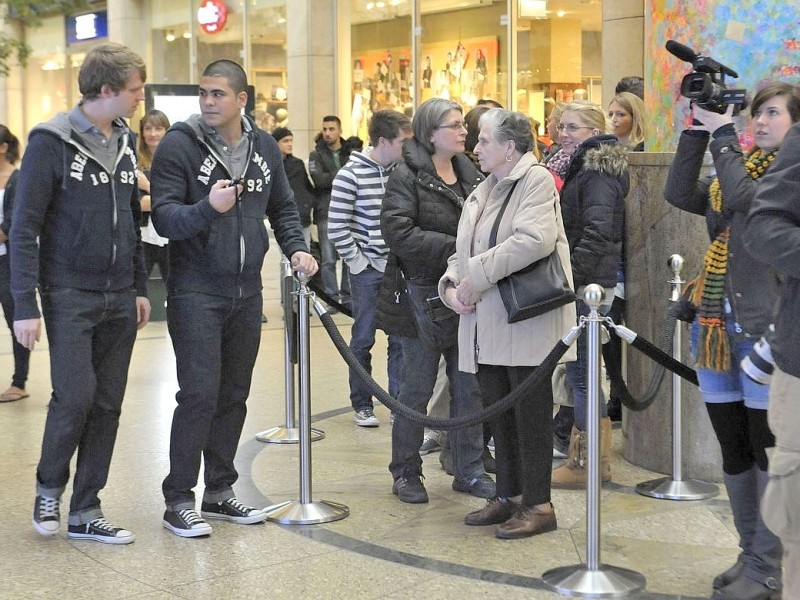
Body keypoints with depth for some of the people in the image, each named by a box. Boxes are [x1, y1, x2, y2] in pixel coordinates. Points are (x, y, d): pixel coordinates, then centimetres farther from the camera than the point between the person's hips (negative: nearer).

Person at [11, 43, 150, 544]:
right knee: (75, 395, -10)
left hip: (119, 300, 6)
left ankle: (86, 512, 16)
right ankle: (49, 489, 17)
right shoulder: (52, 142, -10)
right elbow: (25, 228, -10)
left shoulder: (125, 142, 9)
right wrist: (25, 306, -14)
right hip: (70, 296, -6)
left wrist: (140, 287, 14)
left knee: (107, 405, 6)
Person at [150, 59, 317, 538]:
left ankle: (220, 490, 23)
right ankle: (179, 499, 3)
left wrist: (296, 248, 3)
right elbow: (164, 217, -15)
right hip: (196, 292, -6)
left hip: (247, 292, 6)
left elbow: (283, 207, 19)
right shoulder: (179, 145, -9)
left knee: (234, 396, 11)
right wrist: (207, 208, -33)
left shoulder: (265, 147, 8)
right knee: (199, 394, -9)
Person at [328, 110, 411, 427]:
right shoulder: (351, 175, -11)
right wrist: (357, 262, -8)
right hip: (367, 270, -4)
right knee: (363, 339, 6)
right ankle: (362, 405, 19)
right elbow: (336, 227, -10)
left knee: (401, 338, 7)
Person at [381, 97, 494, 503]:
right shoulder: (407, 177, -8)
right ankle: (406, 472, 17)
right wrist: (455, 249, -21)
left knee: (469, 387, 10)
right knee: (416, 389, 5)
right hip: (426, 295, -6)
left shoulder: (471, 175, 11)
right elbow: (398, 233, -19)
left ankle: (469, 469, 21)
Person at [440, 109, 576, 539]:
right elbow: (463, 251, 20)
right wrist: (451, 284, -1)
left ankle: (538, 505, 5)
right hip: (485, 323, 8)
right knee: (498, 410, 12)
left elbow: (533, 240, -25)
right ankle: (508, 496, 23)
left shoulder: (536, 180, -8)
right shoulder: (482, 191, 19)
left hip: (525, 322, -8)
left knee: (529, 412, -2)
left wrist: (477, 276, -21)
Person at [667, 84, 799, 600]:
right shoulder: (739, 167, 15)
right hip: (718, 325, 7)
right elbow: (680, 194, 0)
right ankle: (750, 554, 23)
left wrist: (723, 134, -12)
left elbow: (743, 198, -20)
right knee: (734, 450, 11)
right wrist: (697, 131, -3)